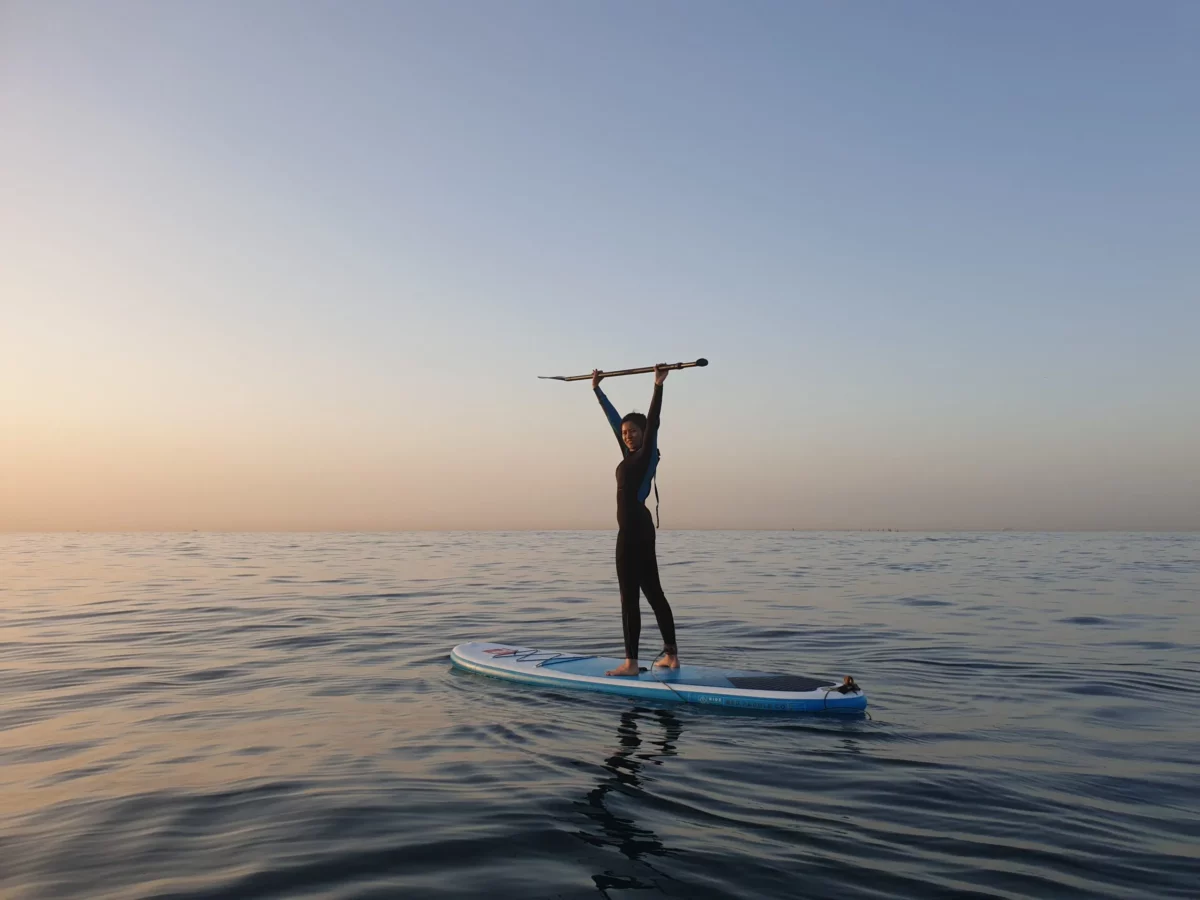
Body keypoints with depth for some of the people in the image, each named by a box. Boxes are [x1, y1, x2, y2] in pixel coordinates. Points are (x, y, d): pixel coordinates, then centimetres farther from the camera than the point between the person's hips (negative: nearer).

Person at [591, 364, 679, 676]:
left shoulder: (648, 453, -4)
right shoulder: (630, 455, 16)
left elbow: (653, 421, -17)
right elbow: (613, 417, 23)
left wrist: (658, 386, -24)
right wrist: (597, 388, 29)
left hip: (635, 529, -9)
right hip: (634, 528, 9)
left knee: (630, 596, -8)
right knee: (653, 592, 11)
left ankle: (631, 663, -5)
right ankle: (671, 655, 17)